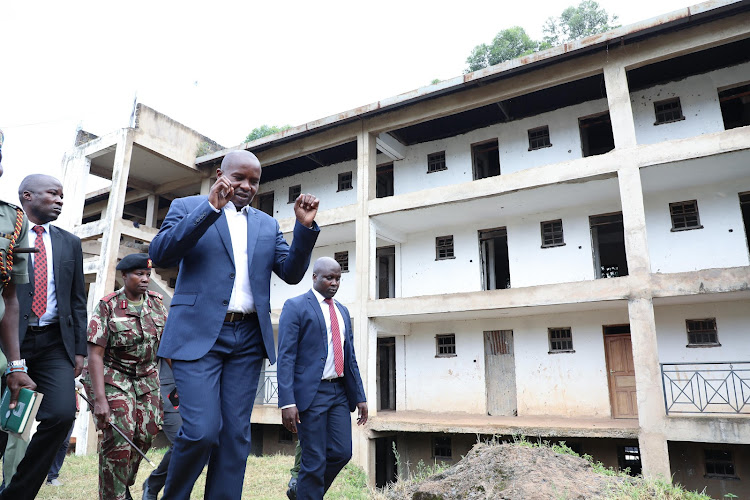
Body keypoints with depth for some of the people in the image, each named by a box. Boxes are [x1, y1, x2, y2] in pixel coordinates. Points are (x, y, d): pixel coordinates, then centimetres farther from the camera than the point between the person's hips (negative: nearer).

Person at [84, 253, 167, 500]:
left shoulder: (156, 302, 0)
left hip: (146, 376, 4)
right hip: (113, 376, -4)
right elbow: (95, 354, -16)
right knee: (119, 436, -13)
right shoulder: (108, 306, -12)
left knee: (145, 435, 1)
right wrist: (100, 400, -22)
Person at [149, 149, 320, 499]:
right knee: (202, 430, -8)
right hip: (199, 333, -3)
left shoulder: (267, 224, 17)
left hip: (249, 339, 4)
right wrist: (210, 208, -16)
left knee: (236, 435, 5)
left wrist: (305, 227, -6)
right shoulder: (187, 207, 8)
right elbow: (160, 254, -8)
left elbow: (292, 273, 9)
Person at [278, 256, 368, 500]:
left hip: (339, 392, 6)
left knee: (341, 452, 4)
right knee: (314, 460, -1)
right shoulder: (295, 306, -4)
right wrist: (287, 401, -19)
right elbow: (286, 357, -11)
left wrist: (360, 396, 12)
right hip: (311, 392, -6)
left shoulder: (342, 311, 16)